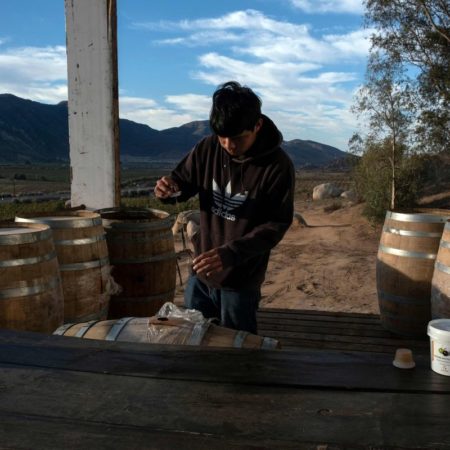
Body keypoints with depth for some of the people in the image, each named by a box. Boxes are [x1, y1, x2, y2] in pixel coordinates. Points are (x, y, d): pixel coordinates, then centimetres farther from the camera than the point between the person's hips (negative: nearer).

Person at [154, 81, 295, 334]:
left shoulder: (278, 166, -18)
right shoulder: (208, 148, -7)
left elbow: (277, 225, -16)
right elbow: (184, 183, 7)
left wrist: (230, 253, -29)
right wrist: (171, 189, -19)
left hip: (241, 282, -4)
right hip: (200, 274, 4)